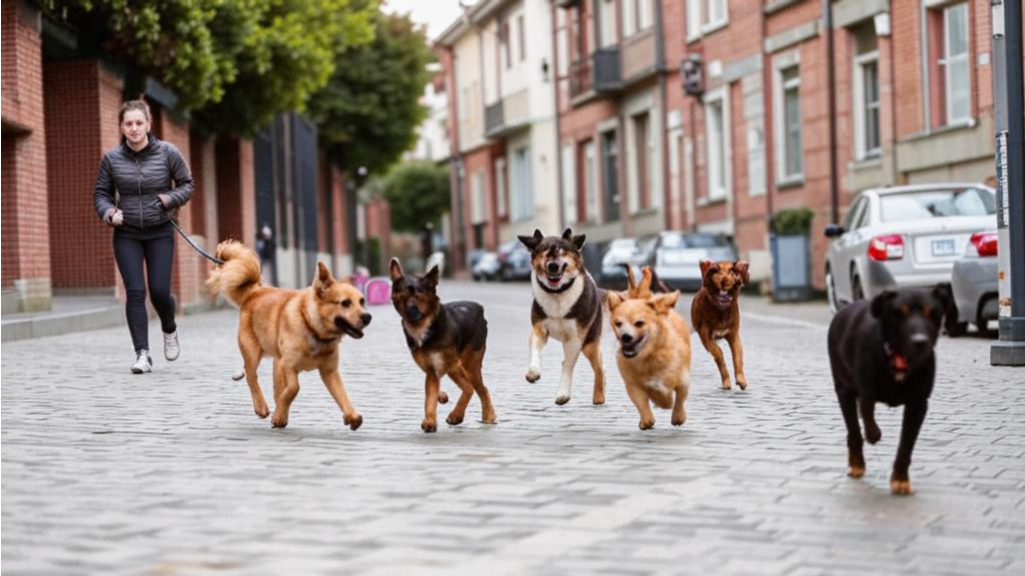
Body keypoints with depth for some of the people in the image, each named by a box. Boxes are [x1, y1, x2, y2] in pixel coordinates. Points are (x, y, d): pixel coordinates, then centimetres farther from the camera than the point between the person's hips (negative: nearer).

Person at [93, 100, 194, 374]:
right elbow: (101, 194, 7)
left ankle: (169, 329, 28)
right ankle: (142, 354, -6)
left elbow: (186, 185, 4)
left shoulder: (167, 153, -6)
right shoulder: (111, 159, -4)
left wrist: (169, 199, -14)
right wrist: (109, 212, -13)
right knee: (135, 292, -9)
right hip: (126, 234, 1)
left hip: (160, 233, -1)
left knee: (160, 291, -6)